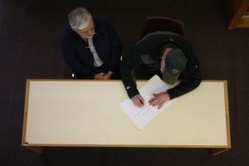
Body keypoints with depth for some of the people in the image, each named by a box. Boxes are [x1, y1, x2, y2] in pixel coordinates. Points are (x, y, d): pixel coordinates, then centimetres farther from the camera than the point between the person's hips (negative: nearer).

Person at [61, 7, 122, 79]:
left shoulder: (103, 24, -18)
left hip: (110, 69, 1)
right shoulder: (67, 38, -20)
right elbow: (73, 63, -10)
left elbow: (117, 47, -8)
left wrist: (110, 72, -10)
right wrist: (94, 76, -14)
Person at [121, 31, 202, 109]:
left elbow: (195, 79, -33)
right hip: (148, 66, 1)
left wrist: (169, 94, -44)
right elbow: (127, 66, -34)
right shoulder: (146, 45, -44)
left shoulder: (187, 51, -39)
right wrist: (133, 93, -46)